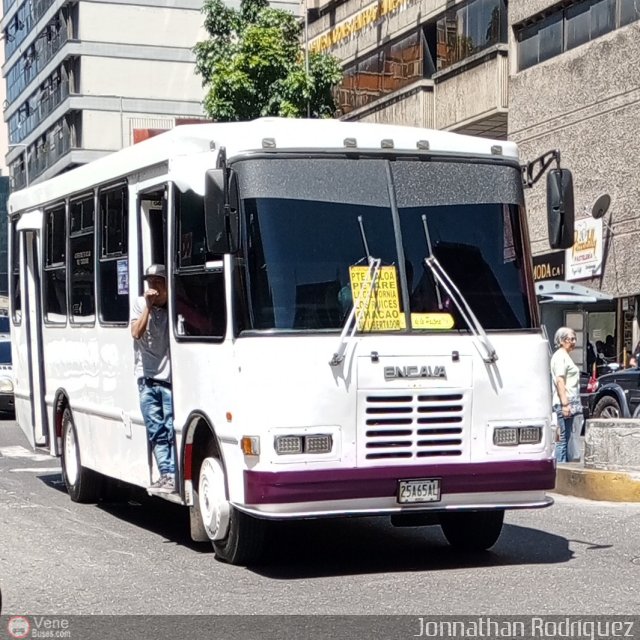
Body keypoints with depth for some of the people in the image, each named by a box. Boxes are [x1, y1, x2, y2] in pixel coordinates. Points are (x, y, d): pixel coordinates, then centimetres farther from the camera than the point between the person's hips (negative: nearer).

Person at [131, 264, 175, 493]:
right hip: (148, 379, 2)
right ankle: (166, 474, 3)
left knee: (172, 429, -7)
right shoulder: (140, 304, 8)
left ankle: (172, 476, -8)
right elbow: (136, 332, -5)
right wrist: (148, 306, -12)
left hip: (171, 379, -2)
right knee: (156, 431, 1)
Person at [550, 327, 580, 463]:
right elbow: (559, 381, -18)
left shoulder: (565, 356, 22)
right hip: (564, 403, -10)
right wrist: (565, 403, -23)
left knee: (565, 438, 10)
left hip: (570, 403, 10)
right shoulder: (560, 356, -9)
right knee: (563, 439, -10)